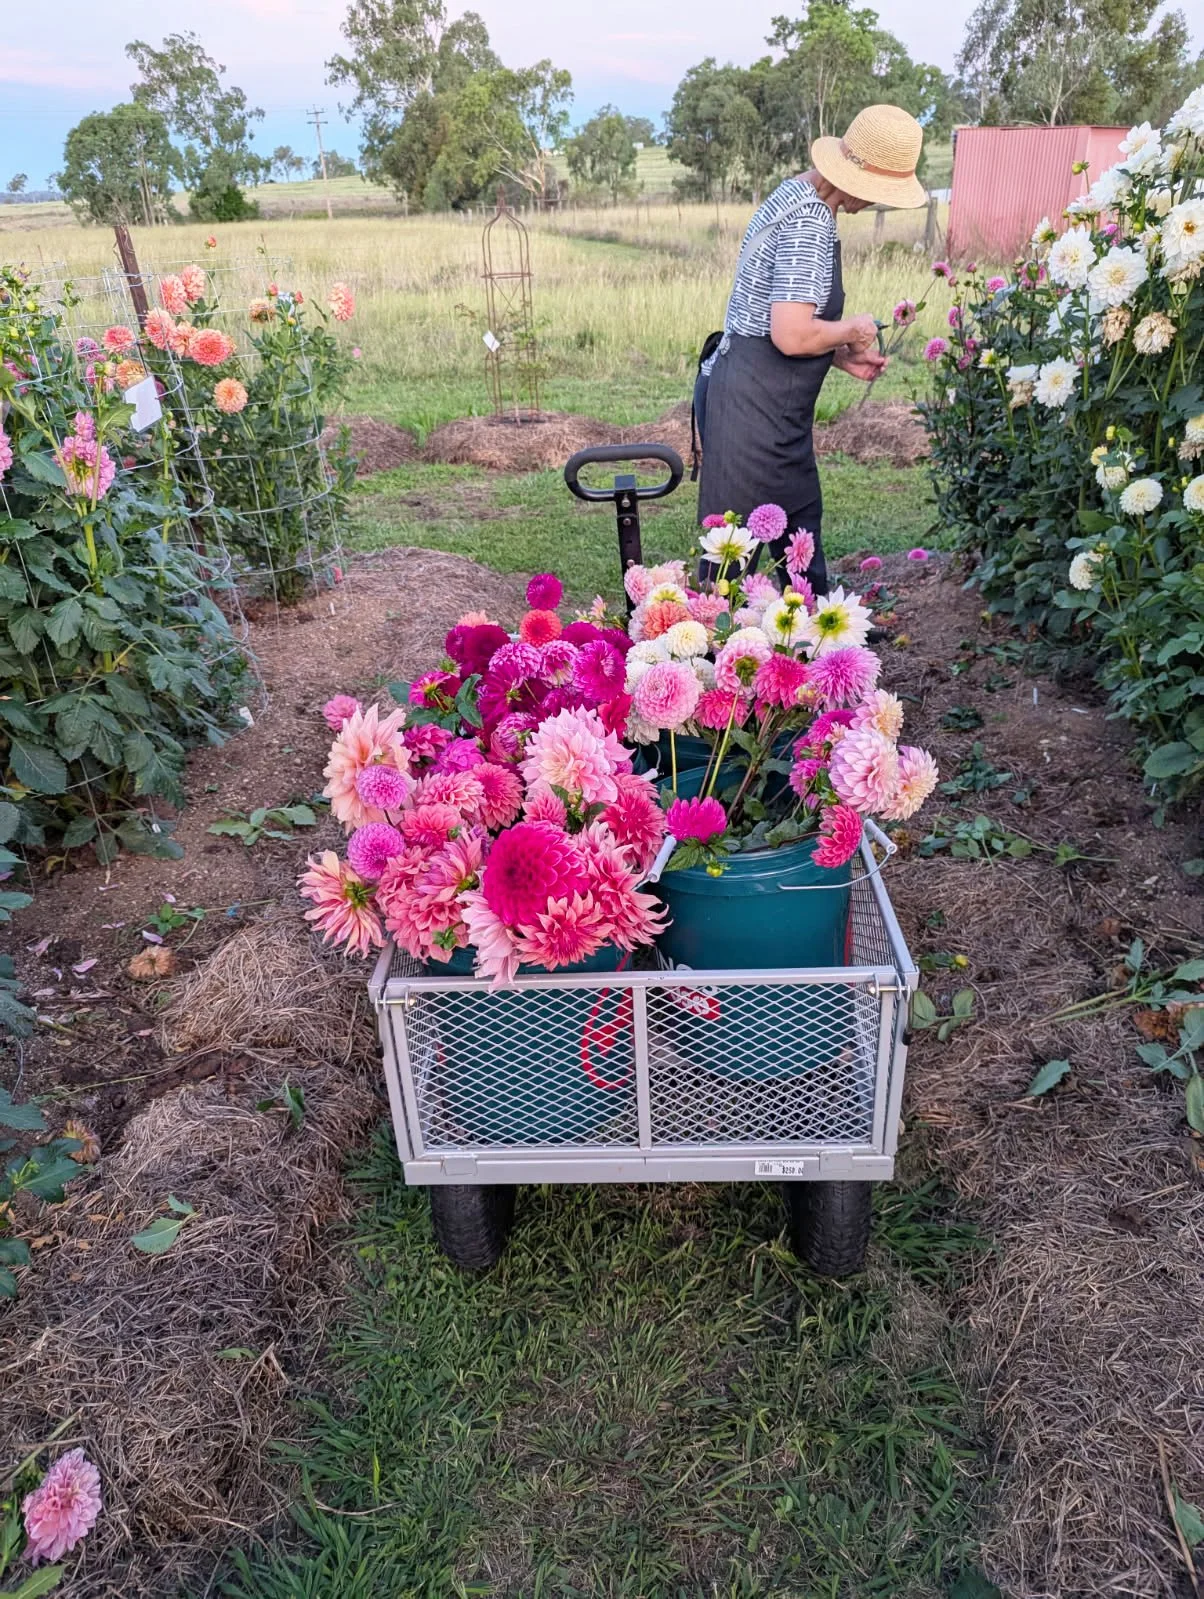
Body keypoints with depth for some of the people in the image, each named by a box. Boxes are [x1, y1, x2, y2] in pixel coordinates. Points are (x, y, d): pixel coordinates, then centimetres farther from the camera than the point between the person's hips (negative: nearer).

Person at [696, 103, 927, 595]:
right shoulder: (810, 224, -17)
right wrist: (851, 331, -7)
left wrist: (841, 357, 14)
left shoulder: (798, 197, 15)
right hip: (752, 407, -11)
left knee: (801, 522, 20)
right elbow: (792, 335, -26)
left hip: (767, 405, 11)